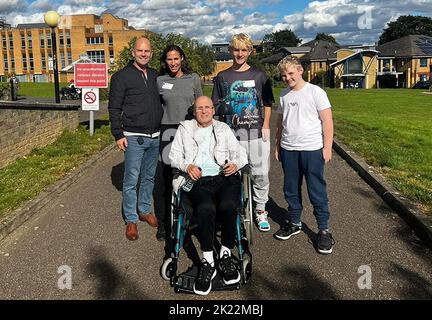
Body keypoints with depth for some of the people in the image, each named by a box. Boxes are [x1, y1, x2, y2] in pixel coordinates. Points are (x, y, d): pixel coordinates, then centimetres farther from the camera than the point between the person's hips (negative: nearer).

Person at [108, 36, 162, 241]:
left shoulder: (155, 76, 12)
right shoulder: (121, 76, -3)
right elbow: (114, 108, -4)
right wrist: (118, 135, -10)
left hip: (155, 137, 5)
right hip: (134, 137, -5)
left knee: (150, 177, 13)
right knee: (131, 180, -1)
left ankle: (144, 210, 28)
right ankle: (131, 220, 10)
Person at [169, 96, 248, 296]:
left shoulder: (223, 128, 25)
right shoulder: (184, 128, 23)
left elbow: (239, 152, 17)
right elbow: (174, 155, 15)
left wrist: (236, 164, -6)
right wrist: (186, 166, -6)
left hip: (224, 177, 1)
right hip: (196, 181, -1)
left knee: (228, 206, -33)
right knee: (206, 208, -34)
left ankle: (226, 254, -13)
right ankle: (207, 261, -21)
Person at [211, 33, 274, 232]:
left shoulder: (259, 75, 6)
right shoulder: (223, 77, 8)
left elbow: (268, 103, 10)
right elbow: (216, 105, 10)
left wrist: (266, 126, -1)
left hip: (256, 132, 0)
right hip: (231, 132, 1)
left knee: (260, 173, 1)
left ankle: (260, 210, 16)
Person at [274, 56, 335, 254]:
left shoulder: (315, 92, -6)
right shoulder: (284, 95, 10)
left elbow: (327, 121, -7)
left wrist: (327, 147, -10)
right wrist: (277, 145, 16)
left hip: (312, 149, -5)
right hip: (288, 150, 5)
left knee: (317, 192, 1)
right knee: (291, 190, 14)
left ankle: (324, 230, 12)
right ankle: (294, 223, 30)